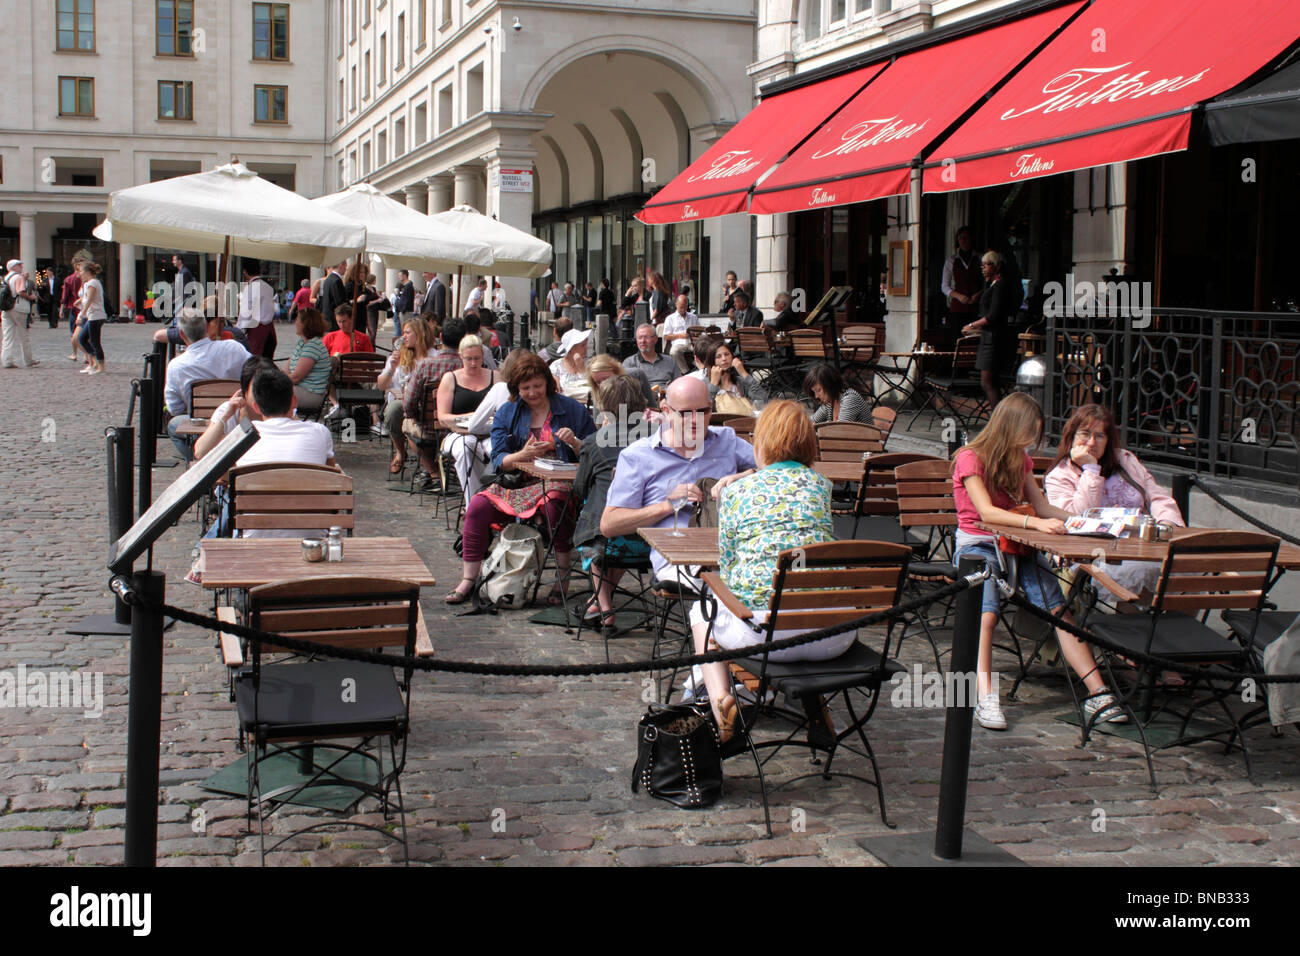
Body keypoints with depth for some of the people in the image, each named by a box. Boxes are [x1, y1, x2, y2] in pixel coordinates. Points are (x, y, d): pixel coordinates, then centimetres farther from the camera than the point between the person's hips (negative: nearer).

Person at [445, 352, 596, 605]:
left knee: (555, 502, -38)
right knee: (478, 506, -19)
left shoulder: (571, 410, 5)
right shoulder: (507, 413, 11)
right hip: (516, 484, 3)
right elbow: (498, 460, 2)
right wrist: (523, 455, -17)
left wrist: (574, 442, -16)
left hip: (558, 483, -3)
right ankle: (468, 581, -9)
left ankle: (562, 578, -23)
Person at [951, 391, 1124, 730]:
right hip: (976, 546, -6)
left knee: (1058, 607, -19)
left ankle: (1097, 694, -26)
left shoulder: (1019, 460, 17)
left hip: (1015, 546, 6)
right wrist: (1035, 522, -32)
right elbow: (986, 512, -20)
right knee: (986, 612, -35)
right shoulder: (971, 459, -7)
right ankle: (986, 699, -46)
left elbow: (1043, 507, 14)